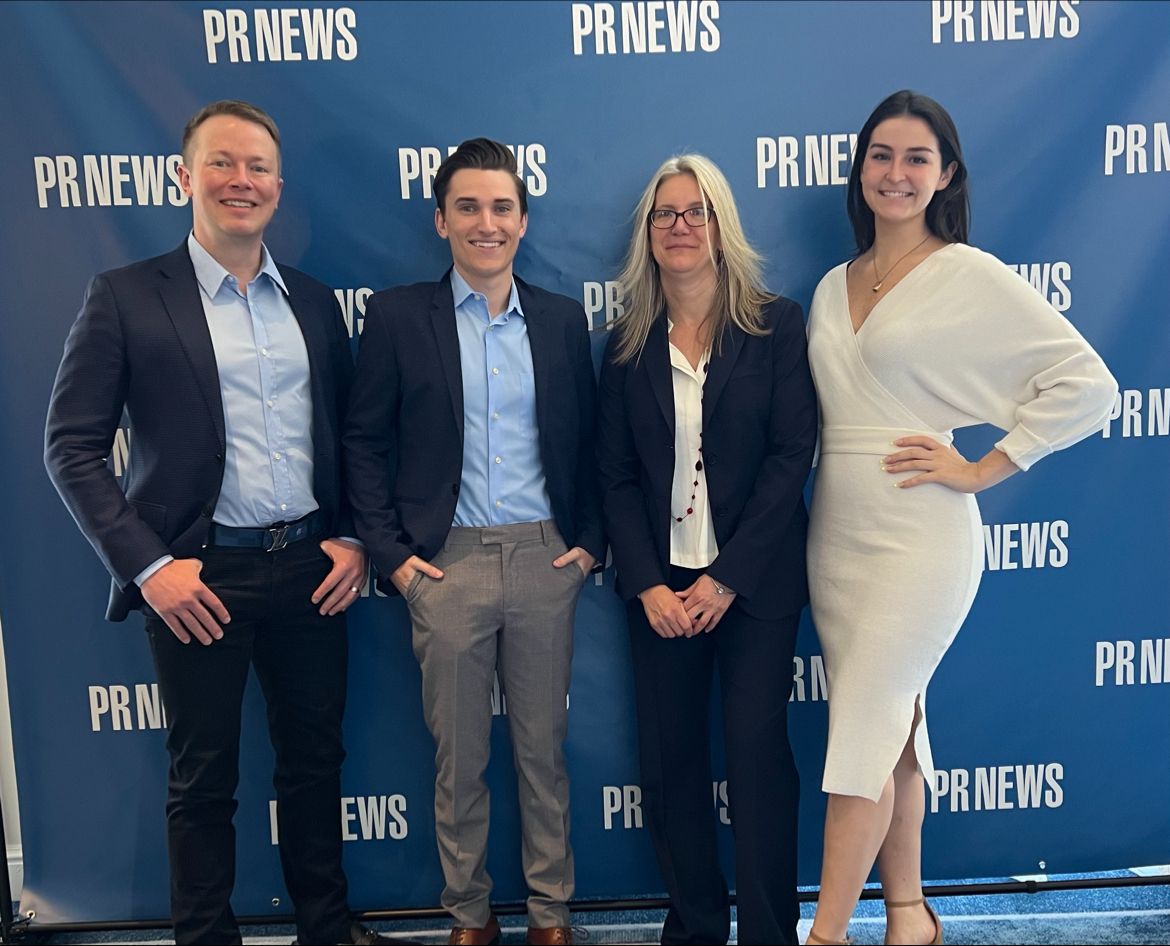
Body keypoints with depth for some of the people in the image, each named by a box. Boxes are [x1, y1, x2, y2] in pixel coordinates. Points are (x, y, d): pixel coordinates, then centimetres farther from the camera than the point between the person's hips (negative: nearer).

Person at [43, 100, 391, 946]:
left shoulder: (315, 301, 9)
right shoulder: (126, 296, -3)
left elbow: (349, 433, 13)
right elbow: (72, 446, -6)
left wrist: (353, 537, 2)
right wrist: (147, 565, -13)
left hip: (311, 567, 4)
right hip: (199, 576, -3)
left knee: (315, 760, 16)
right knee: (204, 778, 11)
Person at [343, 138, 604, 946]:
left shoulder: (562, 318, 7)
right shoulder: (397, 316, 1)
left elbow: (588, 441, 11)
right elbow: (364, 441, 1)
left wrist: (590, 540, 2)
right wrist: (391, 552, -5)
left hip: (545, 557, 2)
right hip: (447, 562, -1)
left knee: (543, 748, 11)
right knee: (458, 755, 10)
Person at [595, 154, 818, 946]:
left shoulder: (776, 324, -1)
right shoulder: (629, 346, 7)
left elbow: (793, 454, -8)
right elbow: (617, 476, 4)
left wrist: (727, 577, -13)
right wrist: (647, 585, -8)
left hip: (755, 579, -3)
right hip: (659, 585, 3)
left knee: (757, 754, 1)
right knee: (670, 758, 8)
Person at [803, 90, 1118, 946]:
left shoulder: (970, 275, -6)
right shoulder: (834, 287, 11)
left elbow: (1086, 383, -9)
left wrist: (982, 468, -11)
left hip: (918, 534, -6)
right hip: (836, 533, 6)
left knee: (863, 736, -5)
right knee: (891, 731, 14)